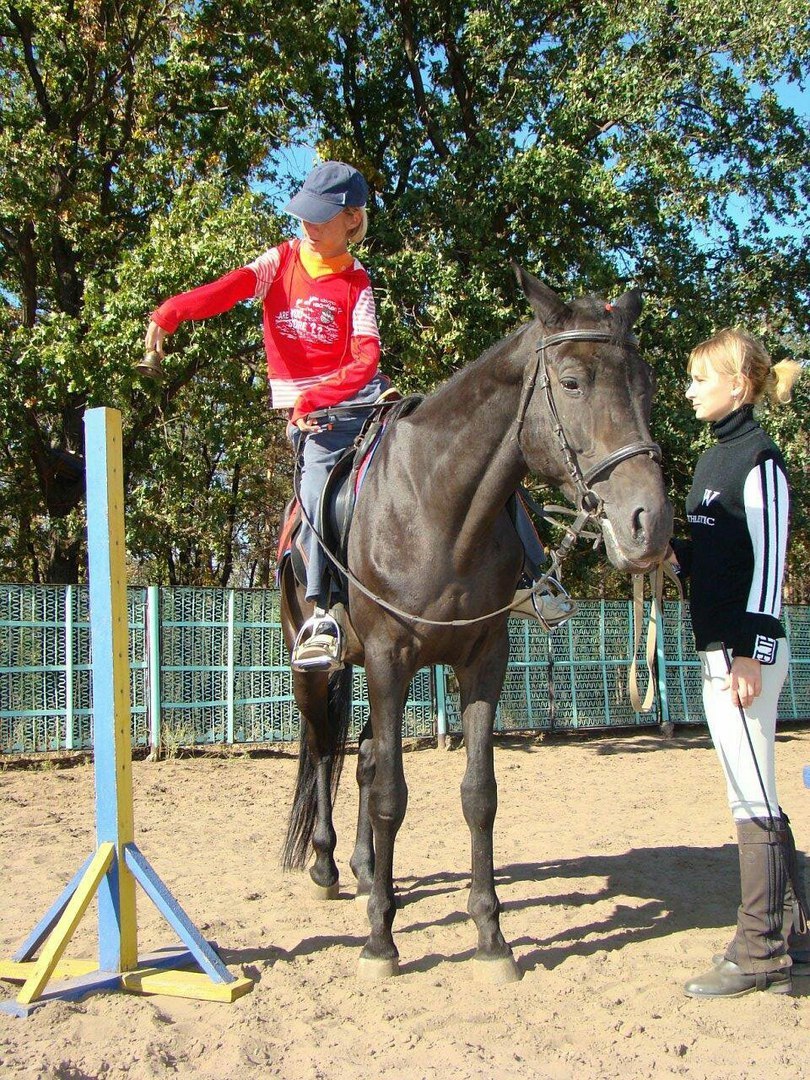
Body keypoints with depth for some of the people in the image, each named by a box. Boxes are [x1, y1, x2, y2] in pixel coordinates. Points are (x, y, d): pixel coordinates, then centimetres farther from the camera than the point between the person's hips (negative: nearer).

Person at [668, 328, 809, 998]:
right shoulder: (713, 460, 16)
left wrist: (752, 654, -21)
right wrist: (668, 551, 2)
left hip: (747, 651, -9)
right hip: (718, 649, 9)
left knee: (753, 799, -3)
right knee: (755, 799, 13)